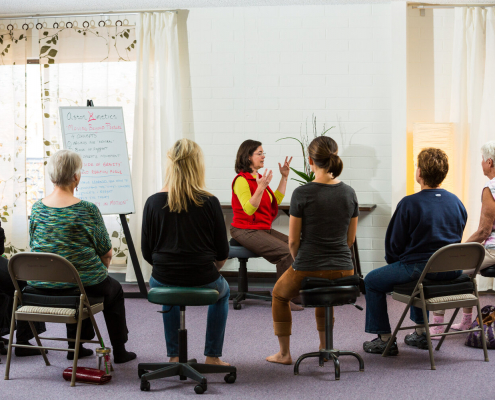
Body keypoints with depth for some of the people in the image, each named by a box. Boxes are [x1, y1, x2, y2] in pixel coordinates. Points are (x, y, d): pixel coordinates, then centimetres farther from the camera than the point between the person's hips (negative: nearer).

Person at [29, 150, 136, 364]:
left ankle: (75, 346, 39)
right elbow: (106, 252, -8)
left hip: (42, 284, 4)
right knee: (115, 290, 27)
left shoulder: (37, 208, -4)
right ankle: (119, 351, 34)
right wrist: (103, 264, 16)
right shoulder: (88, 209, -17)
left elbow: (34, 245, 9)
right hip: (83, 283, -4)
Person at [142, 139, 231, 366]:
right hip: (203, 281, -2)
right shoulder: (210, 202, -11)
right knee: (223, 292, 34)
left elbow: (147, 252, 0)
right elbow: (222, 253, -2)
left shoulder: (154, 202, -7)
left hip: (163, 279, 2)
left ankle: (174, 356, 35)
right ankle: (212, 356, 32)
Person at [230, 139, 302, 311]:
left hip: (264, 229, 9)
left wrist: (284, 177, 15)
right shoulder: (241, 180, -13)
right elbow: (249, 209, -22)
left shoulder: (259, 177, 15)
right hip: (246, 231, -9)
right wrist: (261, 187, -32)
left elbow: (276, 201, 17)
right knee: (286, 252, -24)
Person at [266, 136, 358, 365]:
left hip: (308, 269, -4)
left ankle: (284, 353, 30)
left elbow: (293, 240, -7)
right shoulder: (349, 193, 0)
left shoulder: (302, 194, -14)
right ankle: (324, 347, 40)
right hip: (343, 271, 4)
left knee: (279, 294, 29)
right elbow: (350, 238, 9)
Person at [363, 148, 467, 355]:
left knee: (372, 281, 14)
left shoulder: (409, 203, -13)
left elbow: (394, 243, -6)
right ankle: (421, 333, 39)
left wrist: (393, 261, 16)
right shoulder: (456, 202, 4)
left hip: (419, 269, -7)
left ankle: (385, 339, 15)